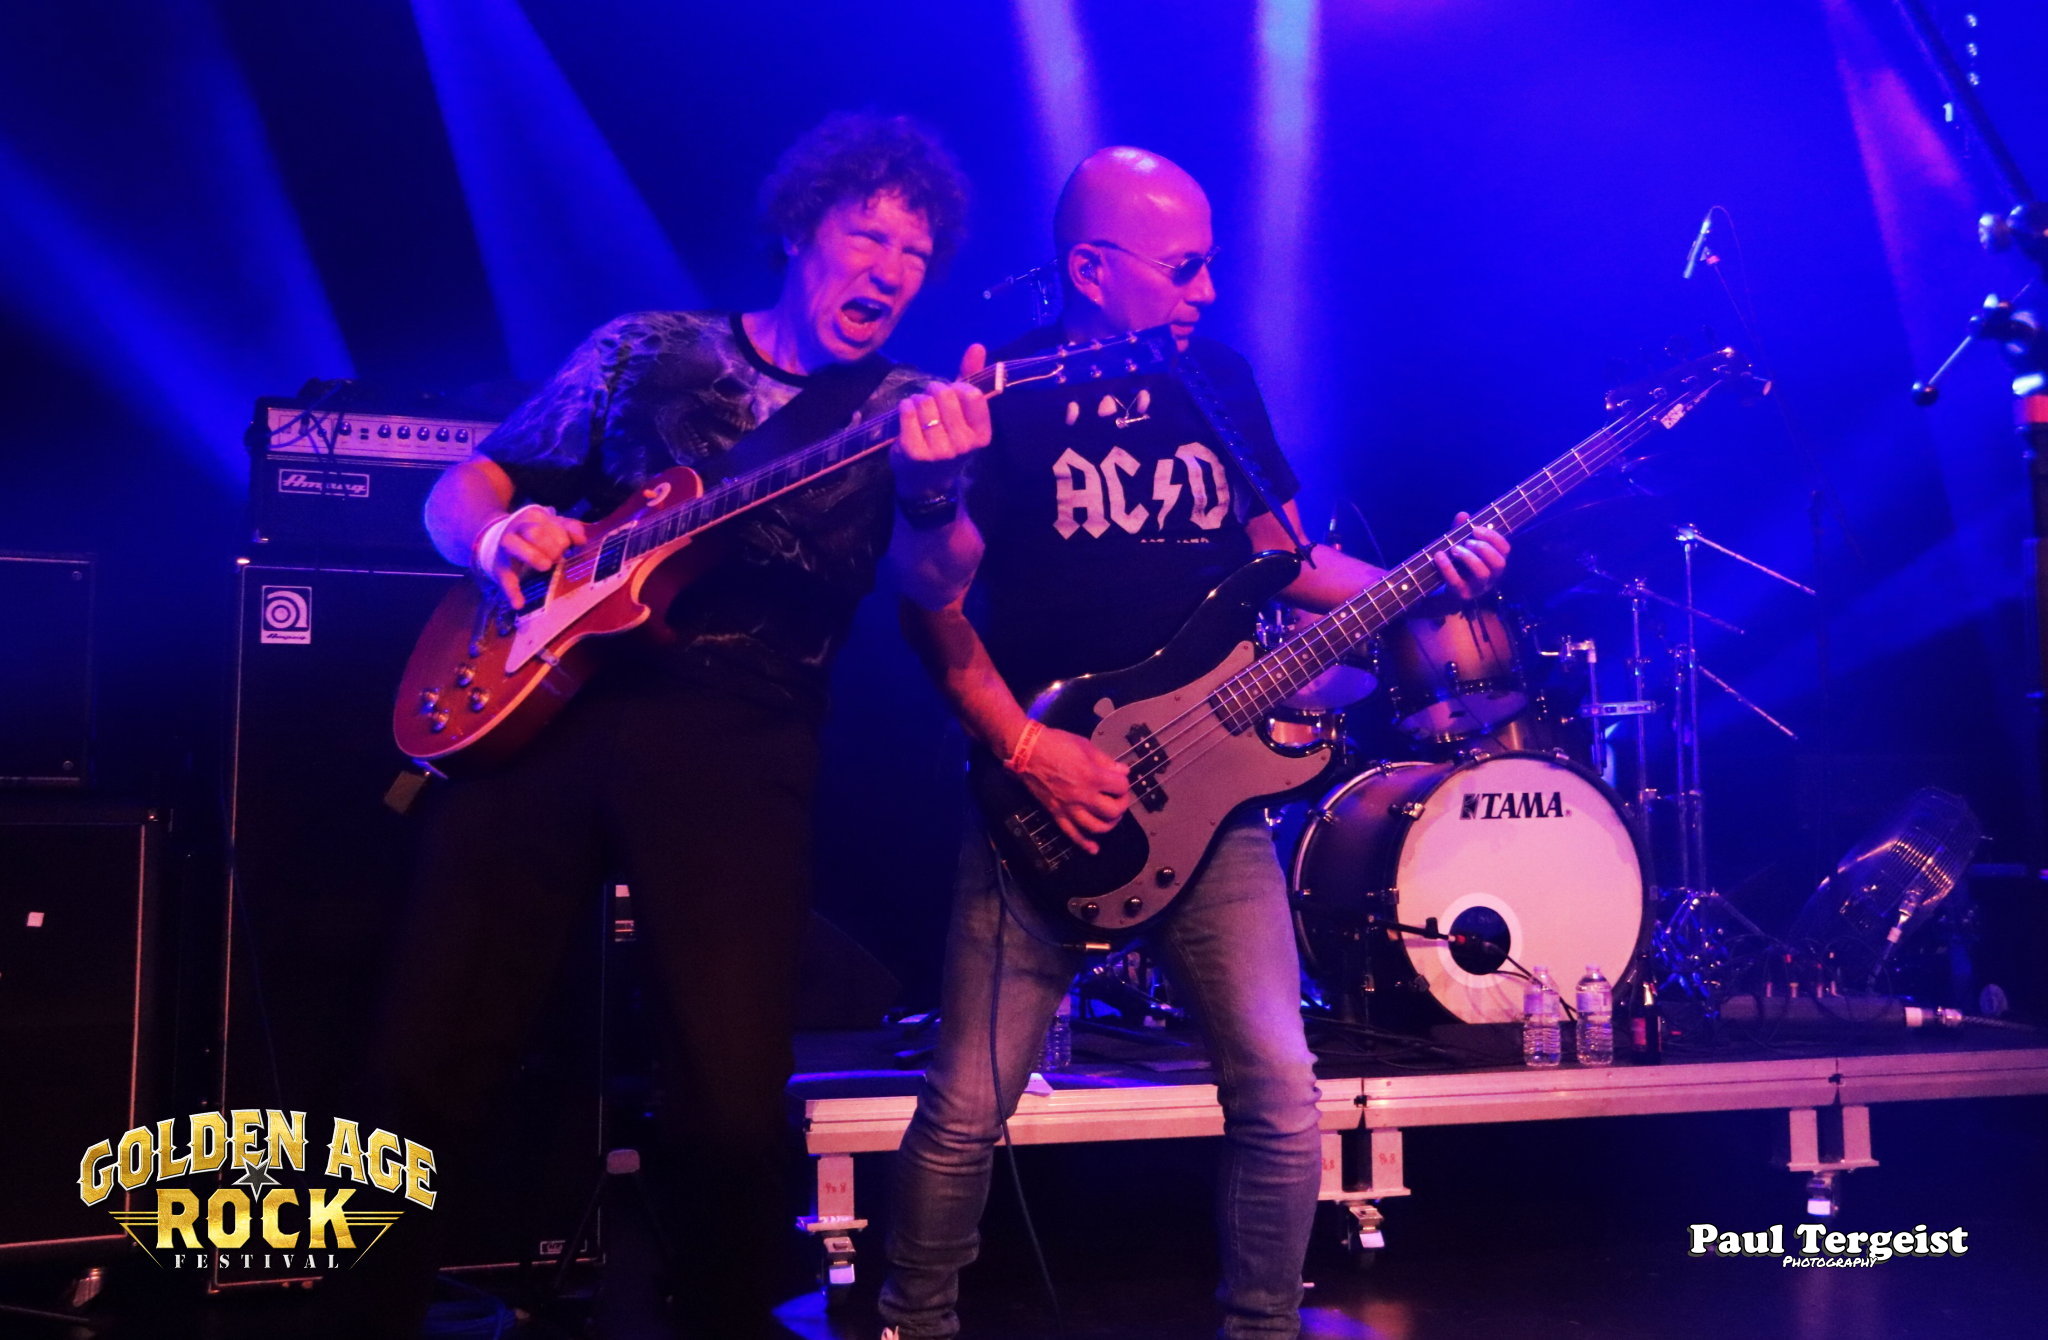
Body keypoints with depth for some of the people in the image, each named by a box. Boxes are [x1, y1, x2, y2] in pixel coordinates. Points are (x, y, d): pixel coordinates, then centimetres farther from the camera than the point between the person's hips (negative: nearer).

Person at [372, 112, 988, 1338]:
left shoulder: (911, 416, 11)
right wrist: (498, 533, -9)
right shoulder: (651, 351, 13)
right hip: (547, 699, 1)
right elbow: (463, 485, 14)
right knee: (435, 1062, -2)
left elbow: (939, 588, -7)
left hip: (741, 737, -1)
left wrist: (934, 495, -28)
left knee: (736, 1100, -10)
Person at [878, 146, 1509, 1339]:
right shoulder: (1001, 393, -5)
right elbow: (933, 597, -7)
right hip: (1044, 794, -3)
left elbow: (1282, 555, 14)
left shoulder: (1220, 374, 10)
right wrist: (1027, 748, -15)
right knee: (969, 1104, -1)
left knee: (1281, 1087, -1)